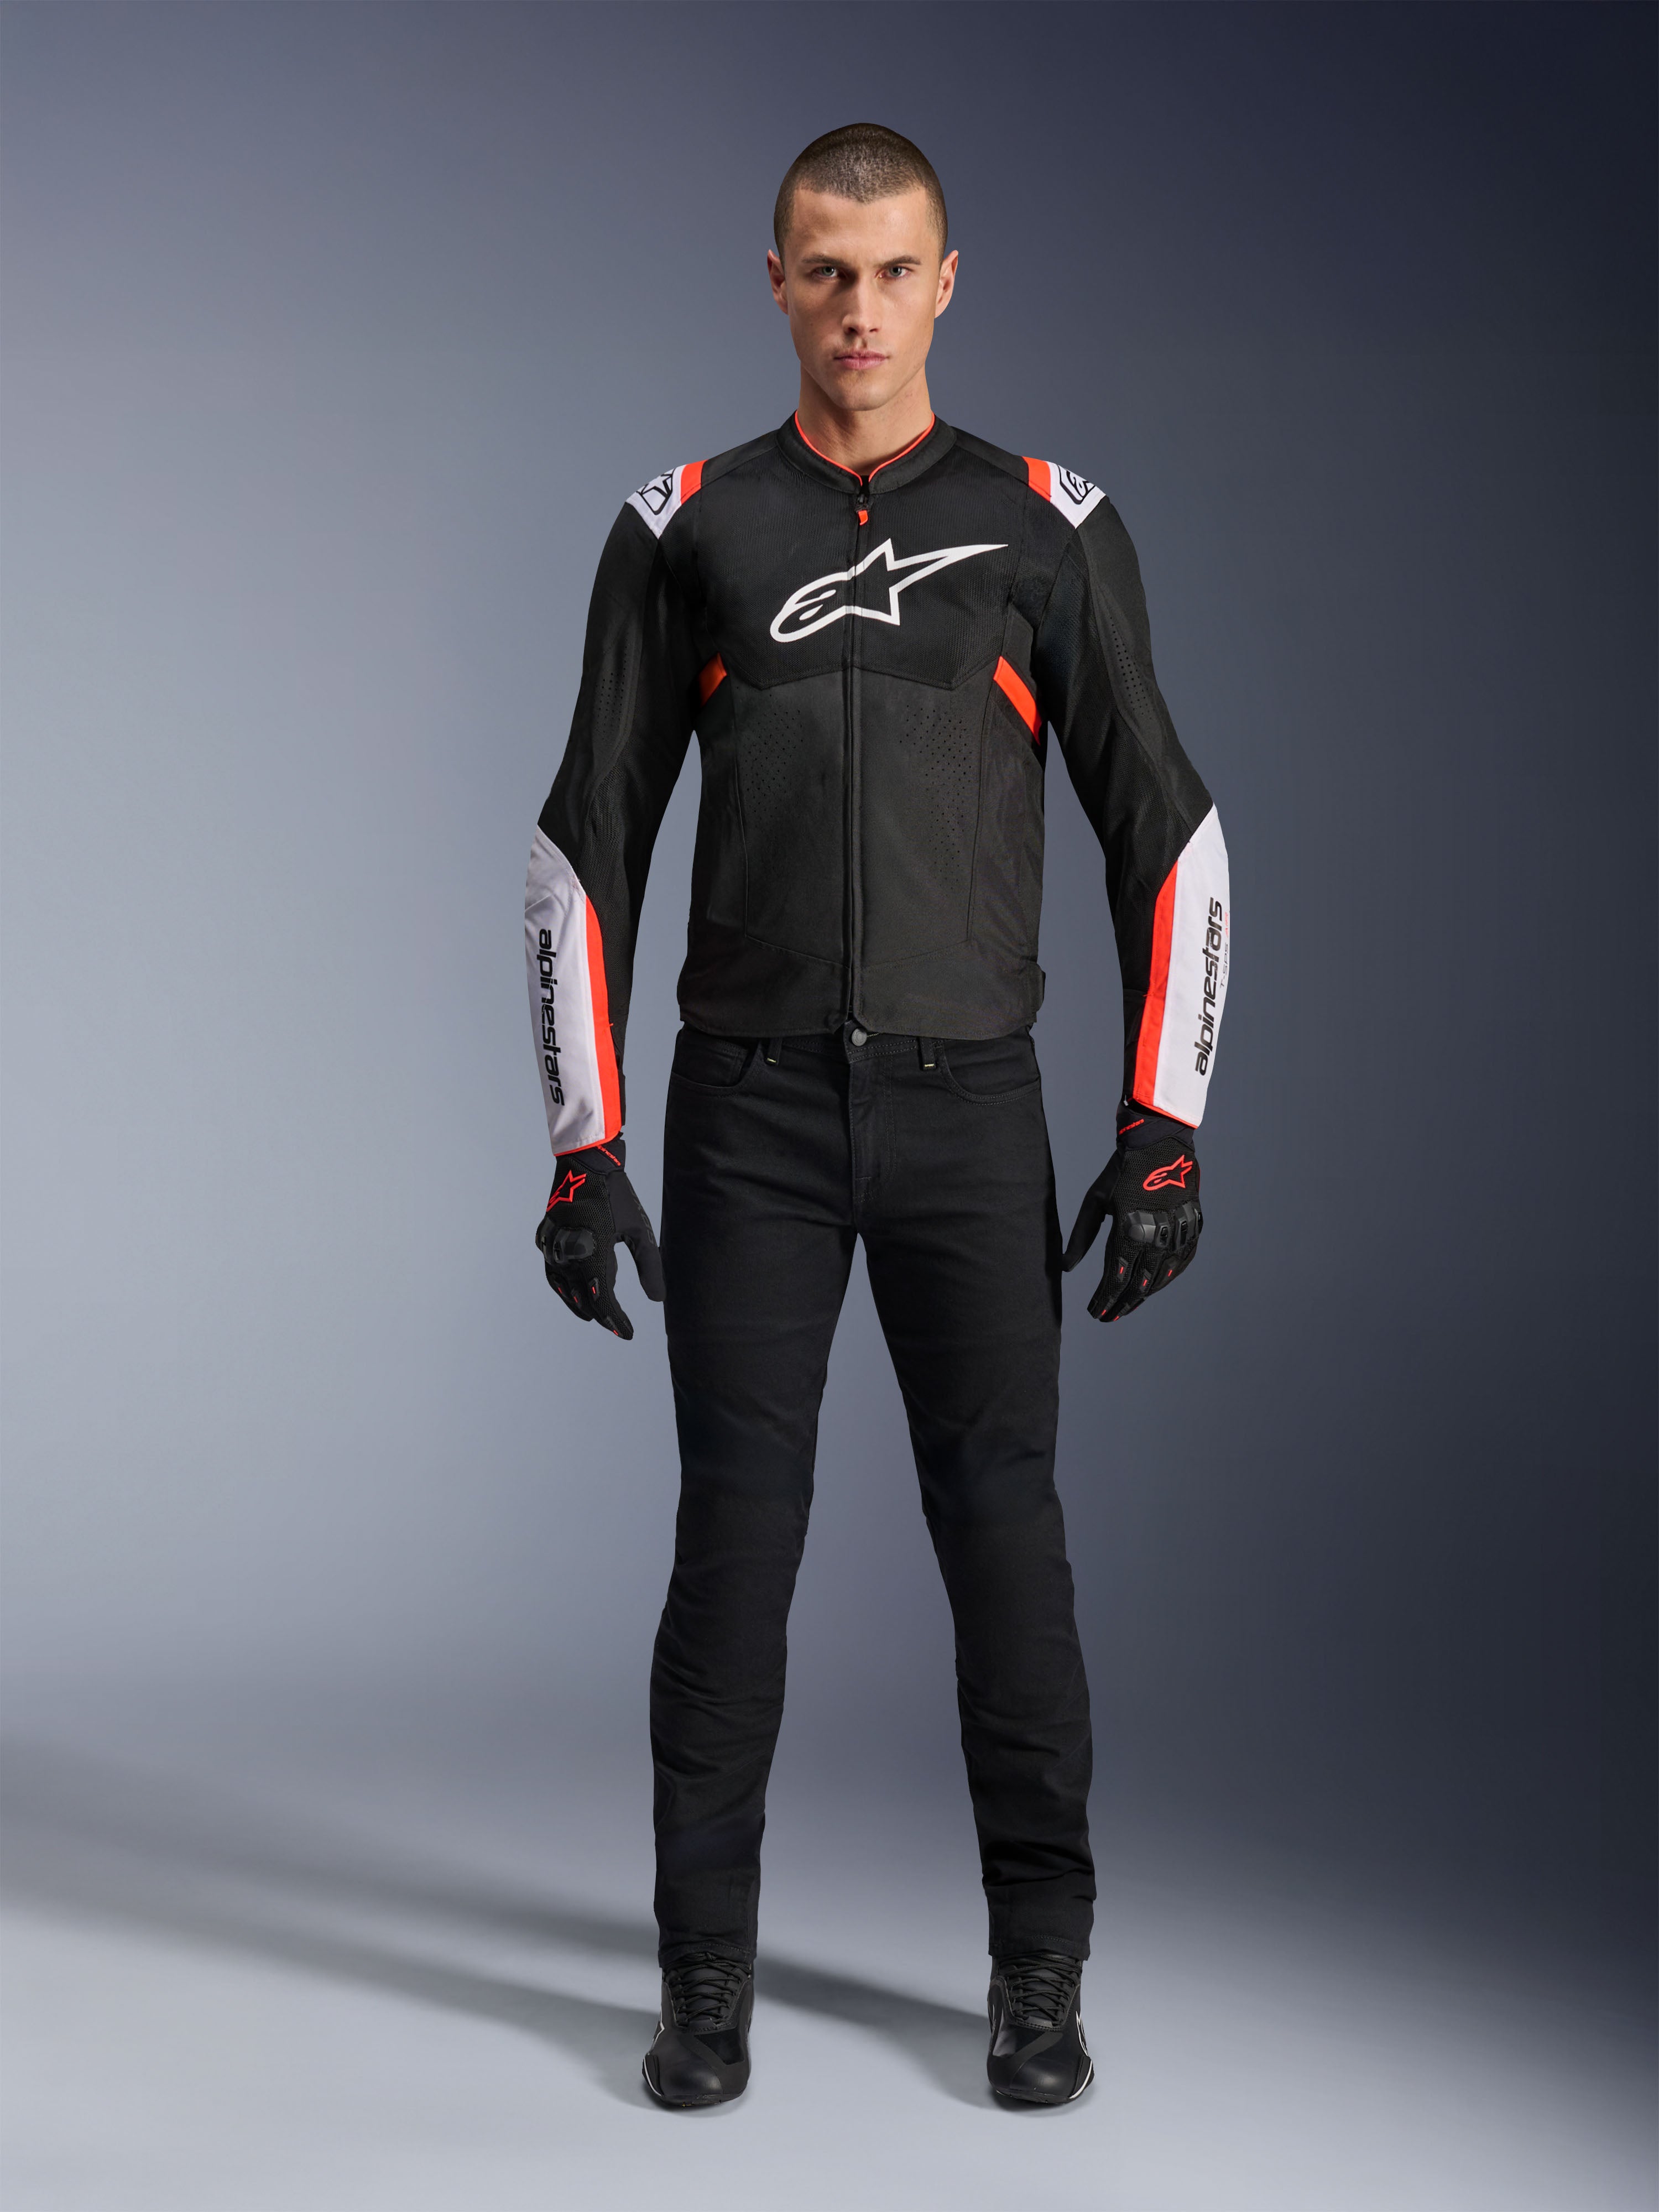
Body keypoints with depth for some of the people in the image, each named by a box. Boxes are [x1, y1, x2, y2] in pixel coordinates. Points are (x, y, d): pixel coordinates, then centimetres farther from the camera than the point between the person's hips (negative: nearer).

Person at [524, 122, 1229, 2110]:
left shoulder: (1050, 529, 4)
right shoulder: (683, 529, 5)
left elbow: (1167, 832, 4)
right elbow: (588, 845, 5)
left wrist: (1165, 1131, -4)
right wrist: (583, 1148, -2)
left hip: (967, 1109, 0)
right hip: (749, 1117, 0)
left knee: (1003, 1530, 2)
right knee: (733, 1538, 2)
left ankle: (1040, 1969, 15)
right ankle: (706, 1975, 14)